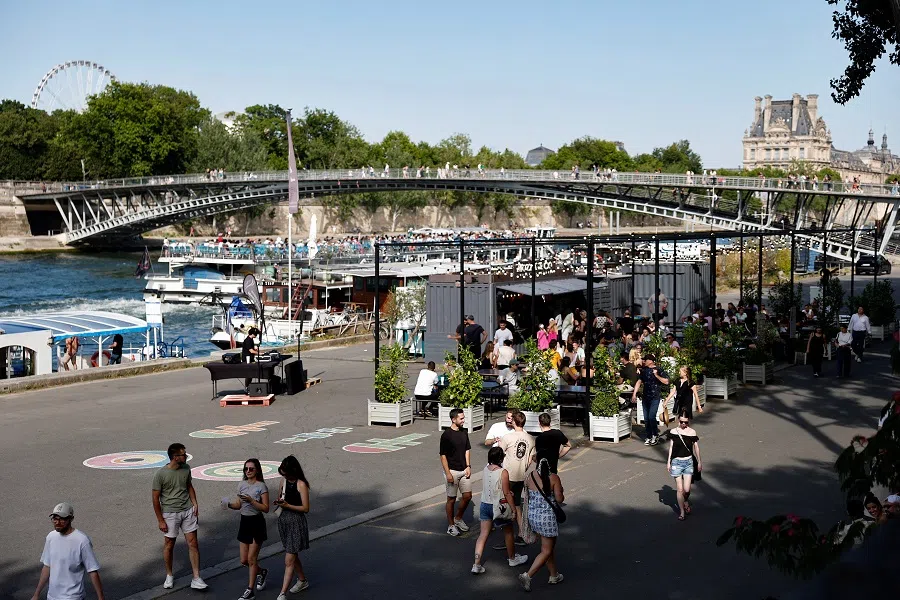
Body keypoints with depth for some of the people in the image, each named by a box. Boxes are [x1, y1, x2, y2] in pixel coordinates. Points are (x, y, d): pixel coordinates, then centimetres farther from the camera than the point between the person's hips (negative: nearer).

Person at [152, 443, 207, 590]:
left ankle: (196, 579, 6)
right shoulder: (160, 475, -16)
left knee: (193, 544, 1)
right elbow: (155, 498, -10)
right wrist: (160, 520, -8)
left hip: (188, 511, 4)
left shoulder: (186, 468, 0)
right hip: (170, 514, -4)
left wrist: (195, 503, 4)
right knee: (169, 545, 10)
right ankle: (169, 576, 30)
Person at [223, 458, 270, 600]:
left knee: (251, 558, -1)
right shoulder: (242, 485, 5)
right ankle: (261, 572, 37)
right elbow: (239, 505, 10)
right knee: (244, 560, 9)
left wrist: (251, 500, -26)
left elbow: (266, 508, -15)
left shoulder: (261, 486, -12)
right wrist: (229, 504, -9)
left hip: (257, 523, -6)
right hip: (244, 522, 6)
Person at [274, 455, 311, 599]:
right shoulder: (284, 481, 4)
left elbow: (305, 508, -16)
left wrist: (287, 505, -23)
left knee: (289, 561, -7)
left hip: (296, 522, -8)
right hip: (284, 520, 8)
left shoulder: (301, 485, -16)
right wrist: (279, 501, -5)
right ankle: (302, 580, 41)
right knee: (293, 556, 21)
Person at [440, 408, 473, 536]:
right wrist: (447, 473, -16)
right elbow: (443, 455, -13)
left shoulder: (464, 432, 6)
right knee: (451, 499, 3)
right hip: (452, 471, -6)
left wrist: (468, 466, 4)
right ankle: (451, 525, 15)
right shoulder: (446, 435, -14)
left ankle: (458, 518, 28)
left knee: (467, 496, 7)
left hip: (464, 470, 6)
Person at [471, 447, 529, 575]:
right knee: (508, 532, 18)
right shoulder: (503, 472, -19)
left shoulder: (486, 469, -1)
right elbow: (507, 493, -18)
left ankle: (477, 564, -1)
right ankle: (512, 558, 35)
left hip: (485, 505, 5)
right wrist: (514, 509, -10)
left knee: (483, 534, 6)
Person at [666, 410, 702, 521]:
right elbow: (671, 447, 6)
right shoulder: (673, 432, -2)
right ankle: (682, 511, 11)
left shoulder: (692, 432, -3)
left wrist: (699, 462, 10)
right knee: (680, 489, -2)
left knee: (687, 489, -3)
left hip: (688, 462, 0)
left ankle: (686, 501, 31)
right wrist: (668, 461, 6)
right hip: (676, 462, 0)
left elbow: (696, 448, 6)